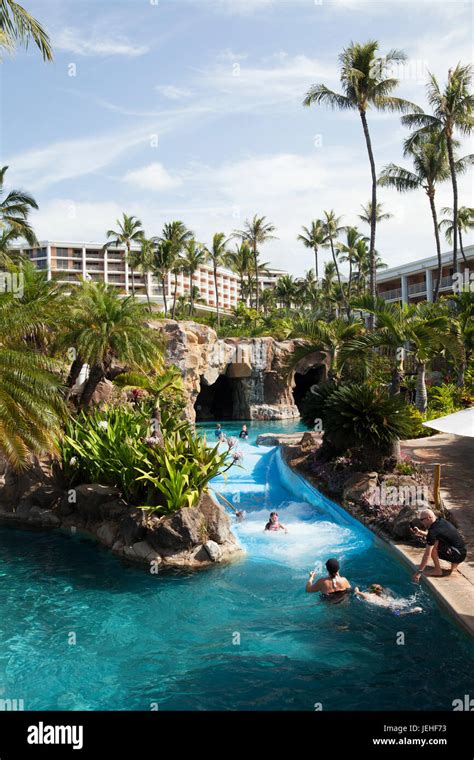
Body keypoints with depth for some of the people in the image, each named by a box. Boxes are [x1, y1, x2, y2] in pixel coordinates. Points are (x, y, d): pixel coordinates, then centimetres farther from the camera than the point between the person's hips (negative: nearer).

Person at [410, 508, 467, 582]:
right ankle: (454, 565, 18)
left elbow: (427, 554, -21)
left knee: (433, 546, -16)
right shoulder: (441, 521, 5)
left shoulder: (433, 531, -20)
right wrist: (419, 532, 10)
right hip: (461, 553, 9)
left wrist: (419, 572, -18)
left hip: (458, 555, -9)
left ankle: (438, 571, -8)